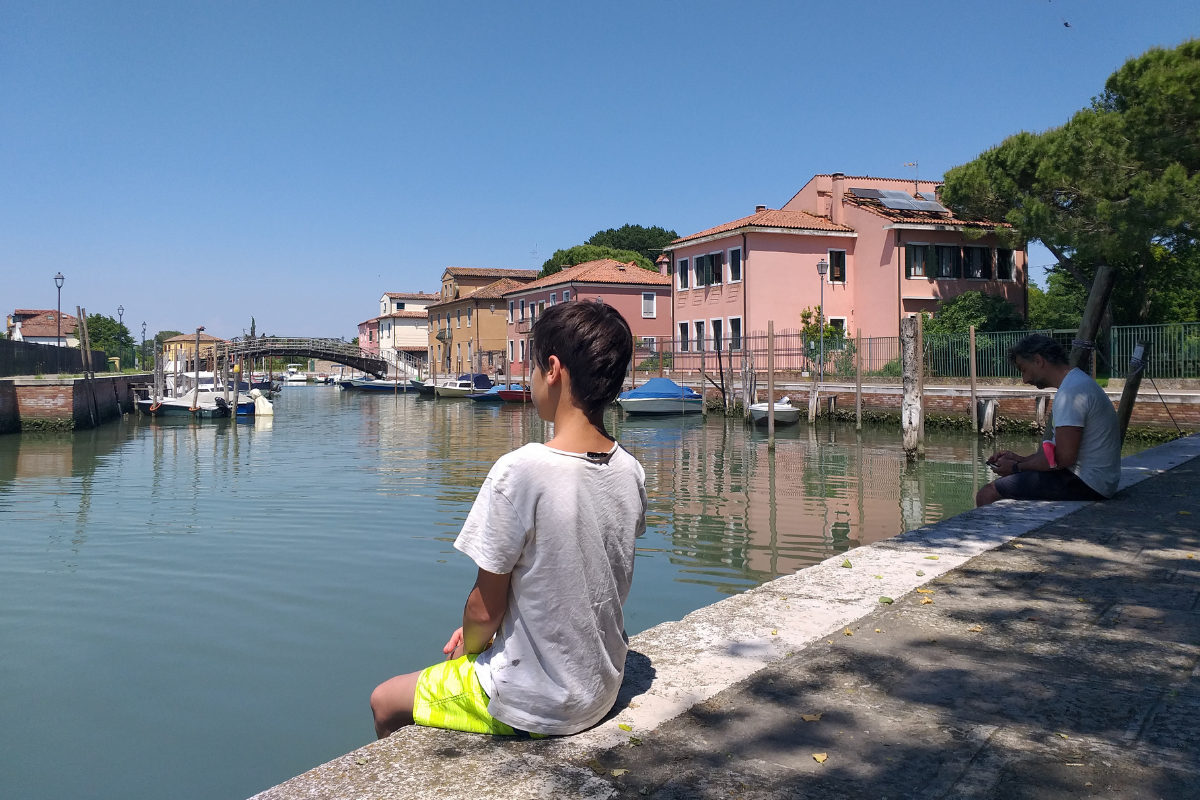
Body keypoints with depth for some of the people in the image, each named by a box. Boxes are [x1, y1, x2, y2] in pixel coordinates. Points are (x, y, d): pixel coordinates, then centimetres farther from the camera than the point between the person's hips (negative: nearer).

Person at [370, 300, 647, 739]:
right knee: (479, 639, 32)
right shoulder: (631, 473, -6)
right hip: (602, 690, 7)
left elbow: (486, 608, -19)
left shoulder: (519, 471, -27)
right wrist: (475, 633, 10)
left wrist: (469, 645, 4)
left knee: (384, 701, 16)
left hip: (531, 705, -6)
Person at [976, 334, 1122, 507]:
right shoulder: (1078, 382, 15)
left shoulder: (1072, 391, -19)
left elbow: (1063, 458, -22)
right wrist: (1020, 459, 11)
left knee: (987, 495, -14)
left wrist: (1017, 467, -9)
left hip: (1085, 483, -11)